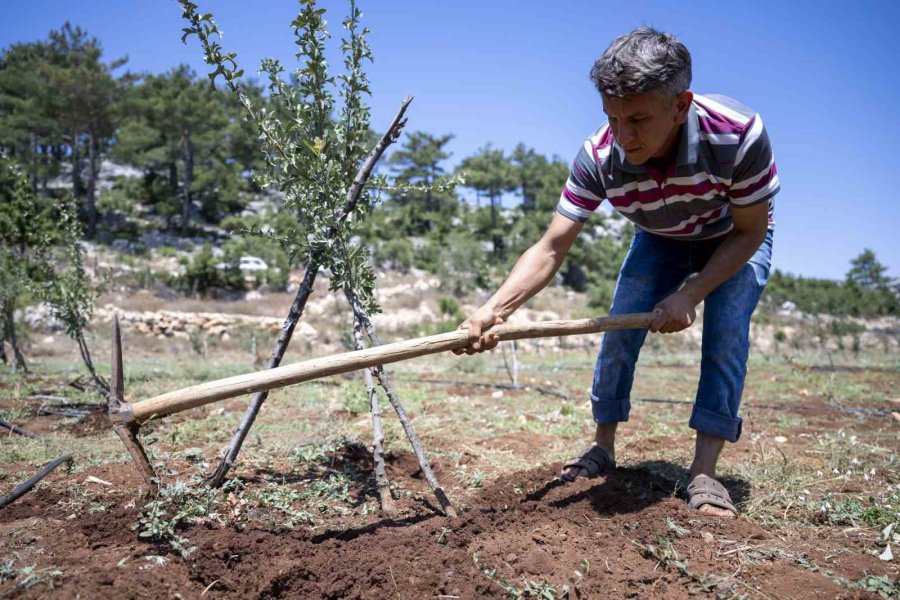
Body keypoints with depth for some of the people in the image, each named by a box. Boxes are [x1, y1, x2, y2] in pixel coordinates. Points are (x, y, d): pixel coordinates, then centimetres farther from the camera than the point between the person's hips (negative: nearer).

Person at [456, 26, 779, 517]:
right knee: (620, 328, -12)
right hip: (659, 240, 2)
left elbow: (750, 231, -23)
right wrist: (493, 310, -48)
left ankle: (703, 472, -14)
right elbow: (550, 249, -33)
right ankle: (602, 446, 6)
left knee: (726, 331, -22)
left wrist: (690, 294, -32)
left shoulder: (739, 134, -39)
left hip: (734, 240, -1)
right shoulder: (599, 157, -33)